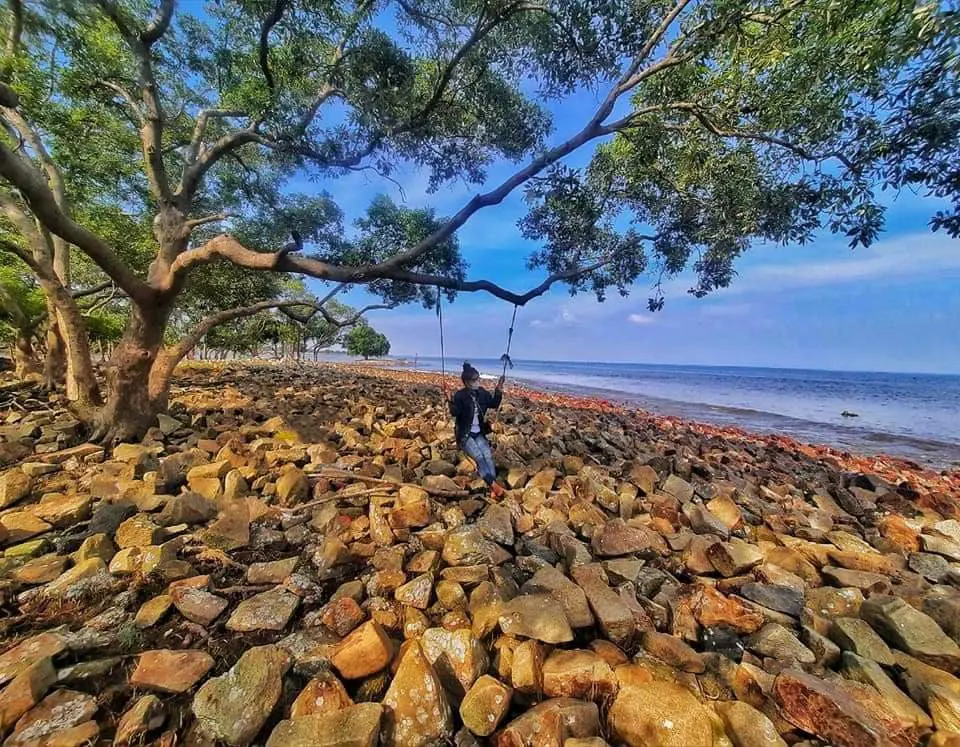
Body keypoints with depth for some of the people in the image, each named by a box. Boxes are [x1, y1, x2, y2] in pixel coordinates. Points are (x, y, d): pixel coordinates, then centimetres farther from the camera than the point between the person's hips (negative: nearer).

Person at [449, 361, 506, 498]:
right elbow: (454, 413, -24)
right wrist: (451, 401, -41)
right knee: (479, 457, -24)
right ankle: (493, 485, -26)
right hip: (465, 435, -4)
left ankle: (492, 487, -23)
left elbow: (494, 404, 11)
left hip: (479, 433, 4)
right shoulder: (459, 395, -13)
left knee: (488, 455, -19)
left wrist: (499, 391, -4)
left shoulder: (482, 393, 0)